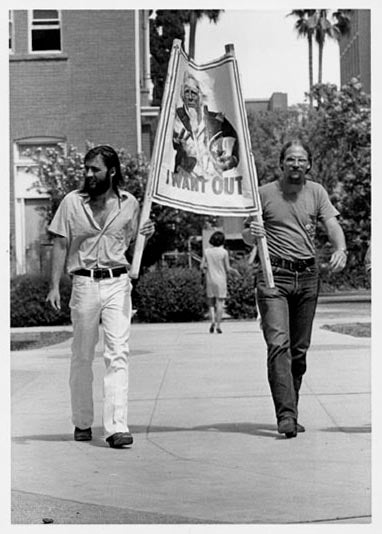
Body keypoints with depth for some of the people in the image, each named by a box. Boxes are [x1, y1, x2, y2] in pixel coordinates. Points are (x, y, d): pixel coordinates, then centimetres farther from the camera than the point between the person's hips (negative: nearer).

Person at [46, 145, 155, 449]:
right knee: (82, 357, 8)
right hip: (85, 283, 0)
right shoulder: (72, 202, 3)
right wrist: (55, 285, -2)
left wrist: (145, 236, -4)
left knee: (118, 354, -10)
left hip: (118, 283, 0)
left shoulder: (129, 204, 7)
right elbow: (60, 245, 5)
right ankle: (82, 422, 23)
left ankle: (117, 427, -14)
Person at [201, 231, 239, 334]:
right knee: (220, 302, 3)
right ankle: (218, 325, -1)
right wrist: (235, 271, 13)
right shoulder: (224, 252, -8)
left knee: (211, 302, 12)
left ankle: (212, 320, -9)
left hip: (210, 280, 2)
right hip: (221, 280, -2)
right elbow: (228, 269, -6)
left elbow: (202, 266, -1)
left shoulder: (207, 251, -1)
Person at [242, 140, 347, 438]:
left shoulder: (316, 192, 10)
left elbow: (332, 225, -1)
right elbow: (247, 238, 9)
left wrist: (340, 249, -22)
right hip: (274, 276, -3)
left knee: (300, 349, 8)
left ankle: (291, 414, 19)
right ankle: (286, 415, -21)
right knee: (279, 344, -16)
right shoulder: (264, 194, 3)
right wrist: (253, 232, -15)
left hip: (307, 277, 3)